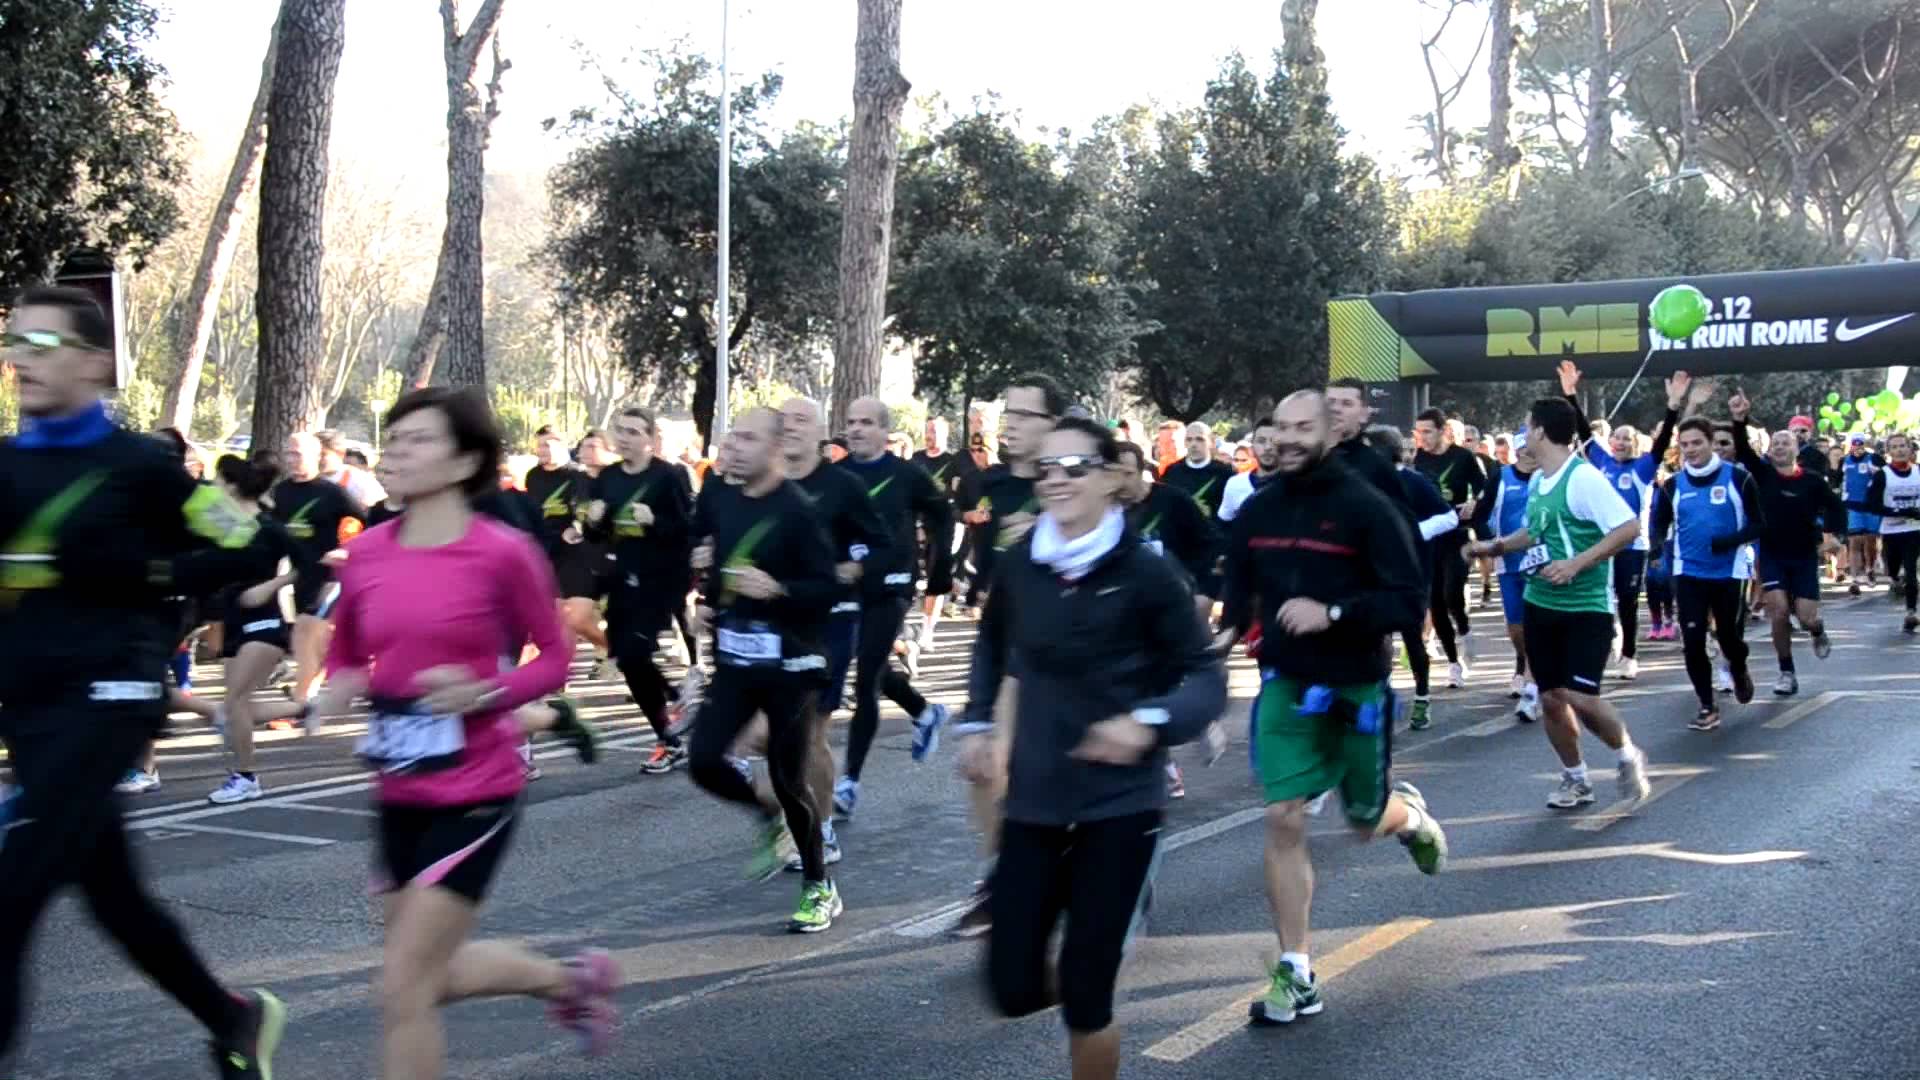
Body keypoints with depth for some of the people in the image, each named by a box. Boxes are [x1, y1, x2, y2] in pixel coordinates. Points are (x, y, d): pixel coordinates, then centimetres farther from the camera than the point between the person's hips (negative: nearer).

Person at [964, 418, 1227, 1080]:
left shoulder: (1147, 572, -12)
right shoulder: (1018, 566, -1)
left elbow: (1206, 678, -10)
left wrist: (1150, 722, -27)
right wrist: (978, 725, 11)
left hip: (1120, 804, -4)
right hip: (1034, 799, 4)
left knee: (1083, 999, -3)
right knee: (1013, 989, 3)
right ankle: (1081, 973, 38)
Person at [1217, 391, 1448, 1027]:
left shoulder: (1366, 509, -14)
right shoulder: (1257, 512, 0)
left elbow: (1409, 604, -17)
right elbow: (1239, 586, 16)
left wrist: (1333, 612, -29)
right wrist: (1230, 631, -5)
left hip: (1356, 688, -3)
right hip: (1286, 686, 3)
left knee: (1366, 822, 14)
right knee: (1283, 821, -7)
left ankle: (1410, 815, 53)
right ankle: (1296, 975, 1)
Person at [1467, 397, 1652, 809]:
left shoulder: (1583, 477, -17)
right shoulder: (1536, 480, 8)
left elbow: (1629, 527, -23)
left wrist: (1577, 563, -27)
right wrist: (1496, 546, 12)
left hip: (1586, 606, -7)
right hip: (1540, 604, 8)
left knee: (1579, 697, -14)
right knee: (1551, 698, 8)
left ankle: (1628, 757, 14)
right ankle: (1576, 779, 24)